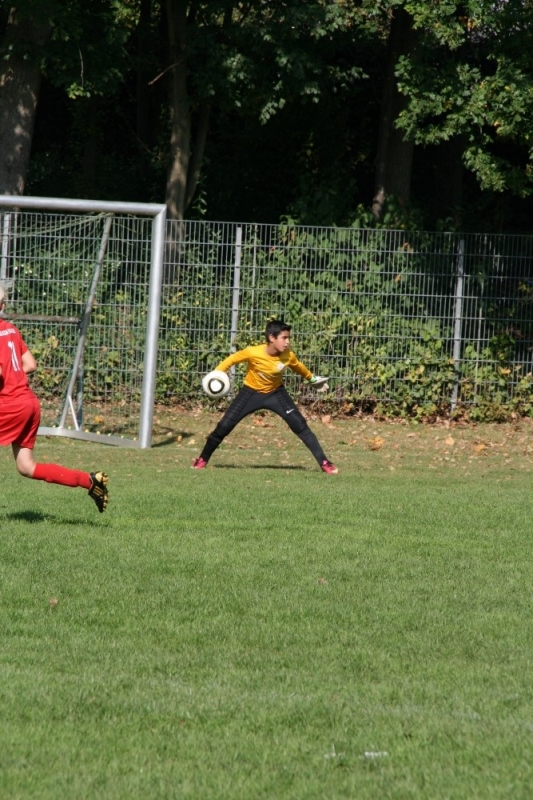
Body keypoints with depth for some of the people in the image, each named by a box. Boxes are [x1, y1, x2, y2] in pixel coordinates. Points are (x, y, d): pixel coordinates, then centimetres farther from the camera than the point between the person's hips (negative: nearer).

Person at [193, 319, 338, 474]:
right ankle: (202, 459, 17)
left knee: (299, 425, -12)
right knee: (225, 426, -5)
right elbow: (232, 359, -14)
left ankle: (324, 462, -8)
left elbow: (298, 367, 3)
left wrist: (312, 378, 20)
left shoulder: (288, 356, -21)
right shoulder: (253, 352, -31)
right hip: (251, 392, -1)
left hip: (275, 393, 2)